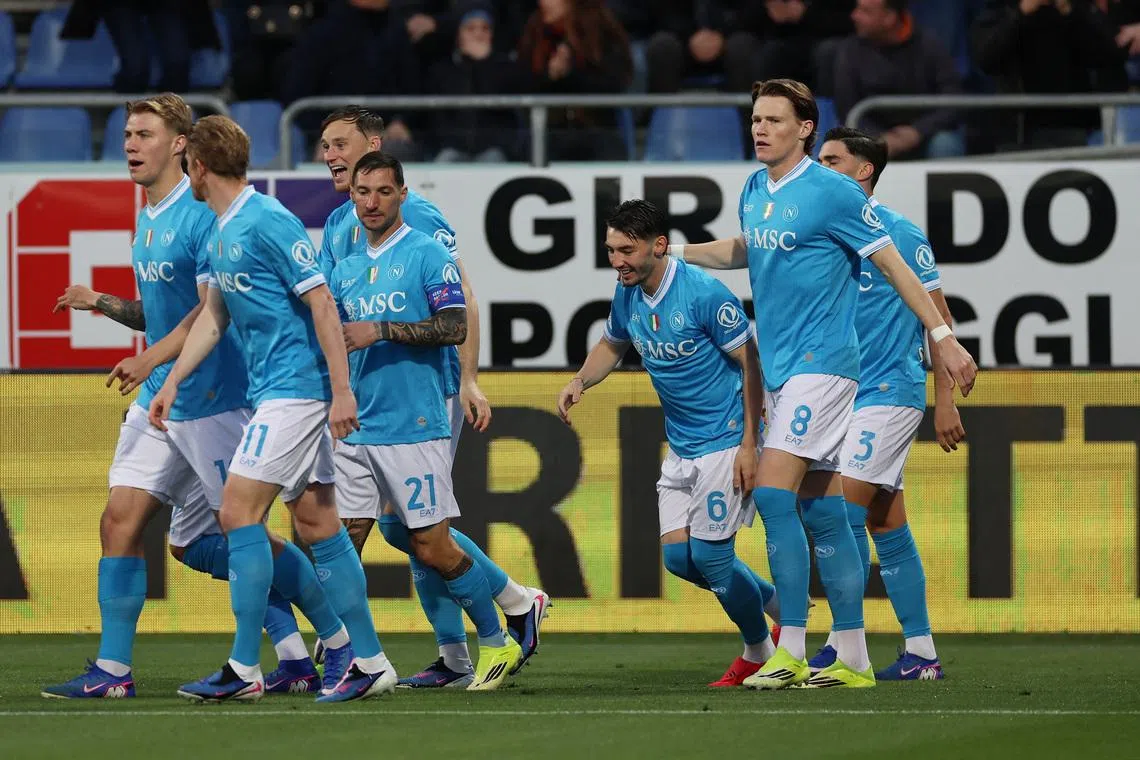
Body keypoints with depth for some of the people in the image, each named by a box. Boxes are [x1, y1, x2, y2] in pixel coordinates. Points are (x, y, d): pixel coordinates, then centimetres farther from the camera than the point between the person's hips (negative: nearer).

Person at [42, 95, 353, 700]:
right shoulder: (147, 221, 15)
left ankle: (342, 644, 10)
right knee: (120, 519, -1)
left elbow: (211, 310, -21)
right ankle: (111, 670, 1)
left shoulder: (202, 214, -14)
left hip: (211, 400, -9)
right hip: (158, 400, 9)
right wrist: (104, 303, 8)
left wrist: (153, 357, -28)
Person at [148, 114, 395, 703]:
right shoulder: (220, 234, 14)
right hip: (274, 391, 9)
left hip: (296, 390, -9)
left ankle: (244, 669, -11)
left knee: (238, 512, -11)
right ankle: (370, 662, 10)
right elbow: (213, 317, 25)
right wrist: (171, 384, 22)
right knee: (316, 522, 8)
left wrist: (341, 389, -20)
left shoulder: (269, 222, -15)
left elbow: (321, 302, -17)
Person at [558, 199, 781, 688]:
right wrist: (581, 381, 1)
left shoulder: (704, 294, -21)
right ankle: (782, 604, 22)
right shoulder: (628, 294, 1)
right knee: (678, 556, 2)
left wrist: (749, 446, -19)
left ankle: (759, 650, 14)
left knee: (709, 553, -9)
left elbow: (751, 363, -16)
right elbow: (612, 344, 22)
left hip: (725, 441, -8)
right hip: (681, 447, 8)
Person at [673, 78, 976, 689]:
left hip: (821, 362, -8)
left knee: (773, 494, -17)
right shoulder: (754, 191, 11)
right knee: (822, 511, 8)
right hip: (781, 366, 8)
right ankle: (852, 658, 11)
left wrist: (943, 339, -8)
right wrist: (675, 251, 22)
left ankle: (791, 651, -16)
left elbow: (892, 265, -7)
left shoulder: (832, 192, -11)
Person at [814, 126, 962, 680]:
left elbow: (938, 317, -6)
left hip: (890, 391, -7)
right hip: (845, 395, 7)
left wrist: (945, 401, -10)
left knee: (844, 511, -16)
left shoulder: (900, 233, -8)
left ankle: (845, 646, -15)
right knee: (887, 528, 7)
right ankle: (920, 653, 11)